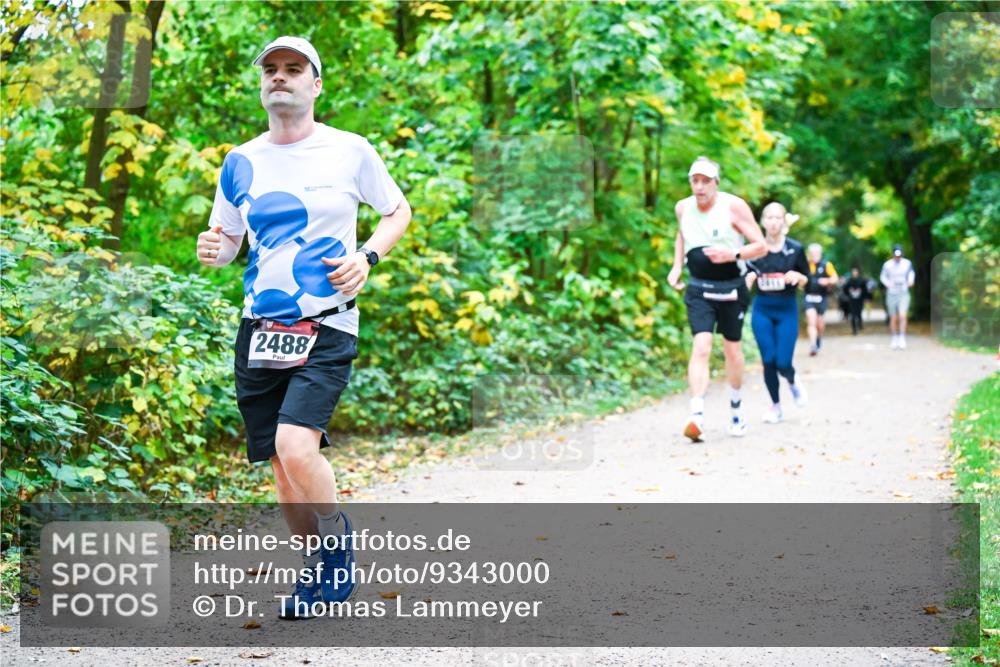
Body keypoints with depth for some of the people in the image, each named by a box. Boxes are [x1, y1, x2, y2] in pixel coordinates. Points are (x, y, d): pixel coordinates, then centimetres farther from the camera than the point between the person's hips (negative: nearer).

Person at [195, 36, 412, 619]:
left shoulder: (350, 150, 0)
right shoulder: (241, 162, 9)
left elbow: (399, 210, 12)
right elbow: (227, 241, 18)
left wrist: (367, 257, -6)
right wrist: (213, 250, -6)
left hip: (327, 326, -4)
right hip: (260, 329, 4)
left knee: (296, 448, -22)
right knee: (283, 470, 6)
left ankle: (339, 543, 5)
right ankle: (322, 571, 26)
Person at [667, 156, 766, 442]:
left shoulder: (734, 206, -11)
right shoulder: (683, 208, 1)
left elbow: (761, 246, -9)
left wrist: (732, 255, -25)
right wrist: (676, 267, 10)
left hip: (731, 289, -1)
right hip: (698, 290, 1)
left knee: (732, 348, 12)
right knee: (701, 347, -17)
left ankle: (736, 408, 36)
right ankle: (696, 417, -27)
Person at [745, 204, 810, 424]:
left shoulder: (795, 249, -2)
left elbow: (807, 282, 3)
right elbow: (747, 281, 8)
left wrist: (797, 277, -17)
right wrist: (749, 279, -15)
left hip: (787, 309, -1)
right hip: (762, 310, 1)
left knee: (783, 363, -9)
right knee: (768, 361, -3)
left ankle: (793, 382, 27)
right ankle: (775, 406, 14)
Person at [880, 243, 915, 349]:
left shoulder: (907, 263, -1)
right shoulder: (887, 265, -4)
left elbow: (911, 273, 18)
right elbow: (882, 276, 9)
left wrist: (911, 280, 0)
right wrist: (887, 283, -10)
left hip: (904, 294, 0)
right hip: (891, 294, 0)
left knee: (902, 316, -16)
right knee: (893, 318, 5)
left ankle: (902, 338, -12)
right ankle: (895, 339, 19)